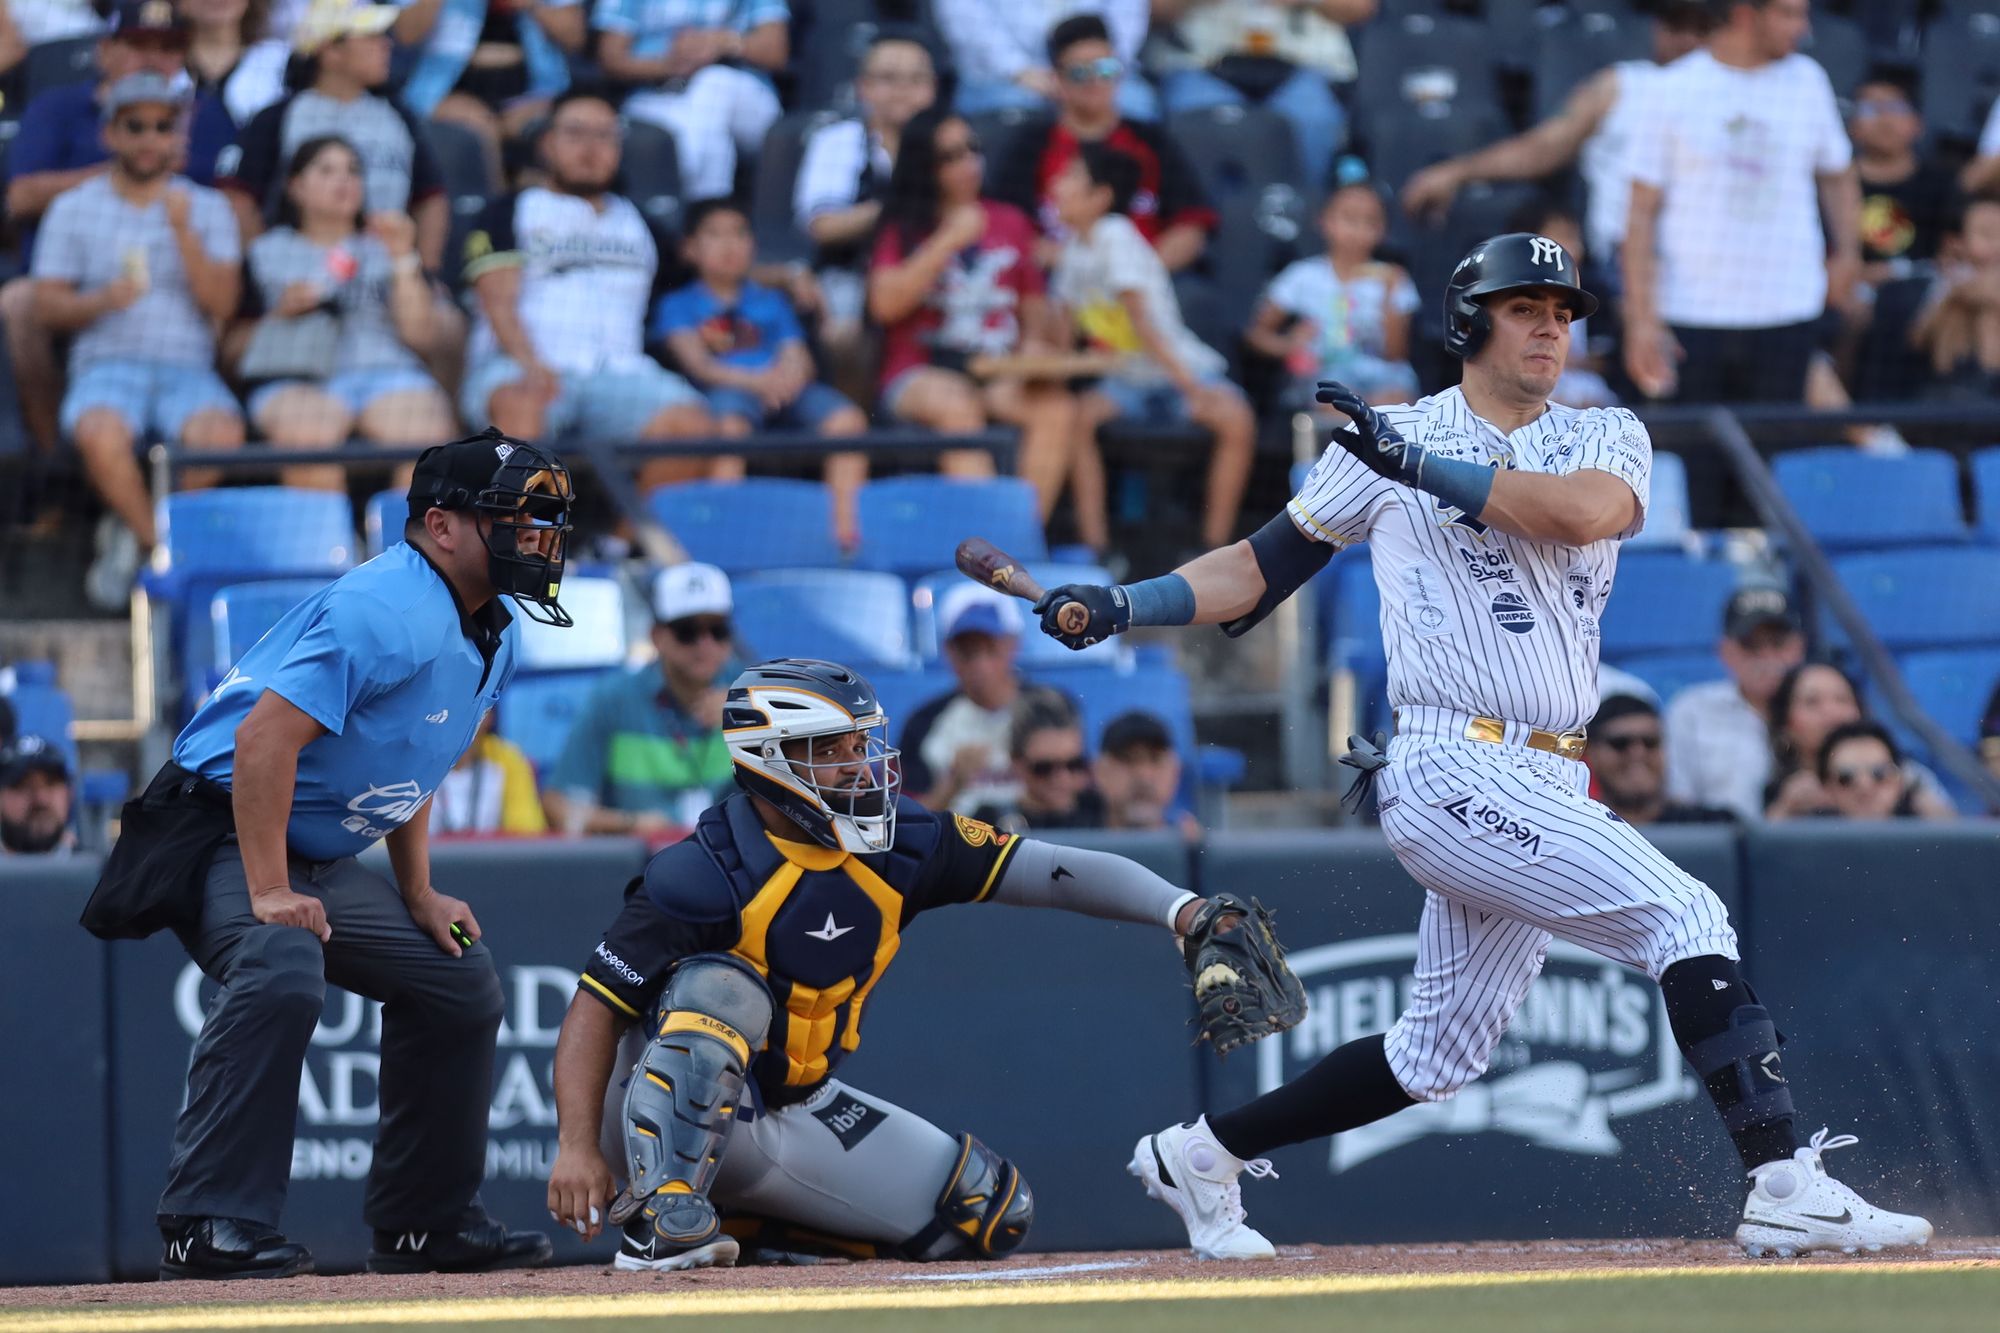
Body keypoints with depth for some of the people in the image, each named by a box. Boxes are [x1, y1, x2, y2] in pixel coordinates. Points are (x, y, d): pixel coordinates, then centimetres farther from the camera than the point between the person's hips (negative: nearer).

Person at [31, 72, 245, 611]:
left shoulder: (208, 208, 15)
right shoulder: (74, 209, 13)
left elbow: (223, 302, 2)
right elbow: (47, 307, 6)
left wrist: (183, 233, -11)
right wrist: (102, 300, -14)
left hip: (187, 369, 1)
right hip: (105, 365, -1)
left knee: (221, 435, -34)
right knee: (101, 436, -38)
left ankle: (132, 533, -11)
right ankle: (163, 546, -15)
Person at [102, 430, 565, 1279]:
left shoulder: (490, 638, 9)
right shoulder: (389, 610, -23)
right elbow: (266, 737, -30)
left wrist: (419, 898, 15)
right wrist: (269, 896, -32)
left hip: (321, 860, 11)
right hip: (220, 837, -11)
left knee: (459, 982, 12)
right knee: (281, 972, -35)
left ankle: (424, 1223, 22)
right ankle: (211, 1229, -36)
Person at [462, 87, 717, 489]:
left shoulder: (636, 221, 28)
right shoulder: (512, 211, 15)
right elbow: (500, 302, 1)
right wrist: (530, 364, -19)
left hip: (618, 375, 3)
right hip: (520, 367, -3)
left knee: (694, 424, -27)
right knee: (520, 406, -40)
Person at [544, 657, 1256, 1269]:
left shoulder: (899, 844, -5)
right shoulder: (704, 876, -22)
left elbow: (1054, 872, -9)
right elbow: (595, 1011, -22)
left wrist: (1183, 911, -22)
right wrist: (577, 1149, -34)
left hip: (795, 1114, 6)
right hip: (671, 1123, -6)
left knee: (990, 1210, 0)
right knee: (722, 989, -34)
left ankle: (746, 1233, 4)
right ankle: (662, 1220, -35)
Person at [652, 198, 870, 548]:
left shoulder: (772, 302, 29)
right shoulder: (678, 305, 17)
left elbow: (798, 358, 16)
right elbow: (697, 363, 0)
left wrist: (791, 375, -12)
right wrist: (753, 381, -18)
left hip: (785, 391, 4)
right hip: (724, 390, -4)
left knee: (847, 420, -25)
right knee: (727, 425, -41)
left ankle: (846, 526, -27)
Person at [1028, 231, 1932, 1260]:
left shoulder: (1608, 439, 12)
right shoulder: (1385, 442, 5)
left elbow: (1581, 511, -12)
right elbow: (1264, 566, 11)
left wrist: (1417, 462, -16)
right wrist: (1120, 606, -2)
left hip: (1550, 786, 6)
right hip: (1454, 773, -6)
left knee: (1436, 1056, 14)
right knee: (1687, 918, -20)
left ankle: (1199, 1154, 29)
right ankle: (1784, 1188, -23)